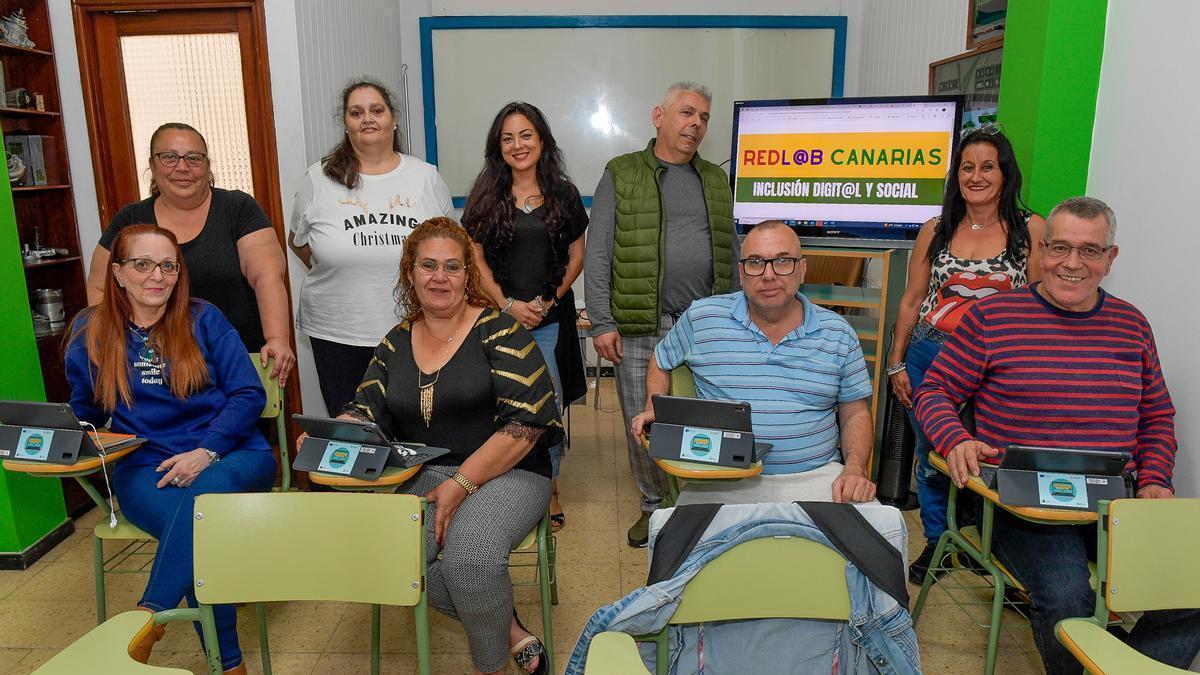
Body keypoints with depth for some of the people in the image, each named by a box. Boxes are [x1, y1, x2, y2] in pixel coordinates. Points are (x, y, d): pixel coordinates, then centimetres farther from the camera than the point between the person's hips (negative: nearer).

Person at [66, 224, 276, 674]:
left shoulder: (203, 320, 4)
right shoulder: (90, 333, 10)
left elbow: (249, 394, -2)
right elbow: (84, 415, 22)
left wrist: (207, 451, -15)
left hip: (231, 456, 0)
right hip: (145, 469, 1)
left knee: (205, 492, -38)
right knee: (200, 529, -32)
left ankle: (147, 617, -27)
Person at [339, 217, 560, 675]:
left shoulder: (499, 331, -4)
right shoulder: (396, 343, 13)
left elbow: (526, 421, -12)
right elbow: (366, 413, 9)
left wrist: (463, 483, -18)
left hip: (506, 473, -4)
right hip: (424, 478, 5)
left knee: (469, 550, -32)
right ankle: (509, 629, -5)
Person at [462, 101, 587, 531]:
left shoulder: (563, 194, 6)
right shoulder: (486, 196, 5)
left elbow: (576, 255, 8)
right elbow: (476, 257, 2)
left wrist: (549, 301, -4)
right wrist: (508, 304, -9)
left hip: (551, 319, 0)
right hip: (500, 316, 0)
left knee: (549, 405, 3)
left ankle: (549, 488, 19)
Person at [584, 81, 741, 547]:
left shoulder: (715, 180, 15)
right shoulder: (621, 176, 2)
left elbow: (731, 252, 18)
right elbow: (598, 255, -2)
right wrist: (602, 323, -8)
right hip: (641, 326, -2)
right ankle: (653, 506, 25)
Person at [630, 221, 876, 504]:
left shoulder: (839, 334, 6)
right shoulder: (701, 318, 2)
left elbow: (856, 412, 12)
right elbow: (660, 362, 19)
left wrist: (855, 468, -6)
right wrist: (654, 410, 1)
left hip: (815, 478, 2)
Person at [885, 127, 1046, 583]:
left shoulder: (1031, 230, -1)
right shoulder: (935, 231, 6)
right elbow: (912, 300, 9)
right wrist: (896, 363, 7)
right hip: (929, 356, 3)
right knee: (931, 455, 10)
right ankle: (937, 542, 29)